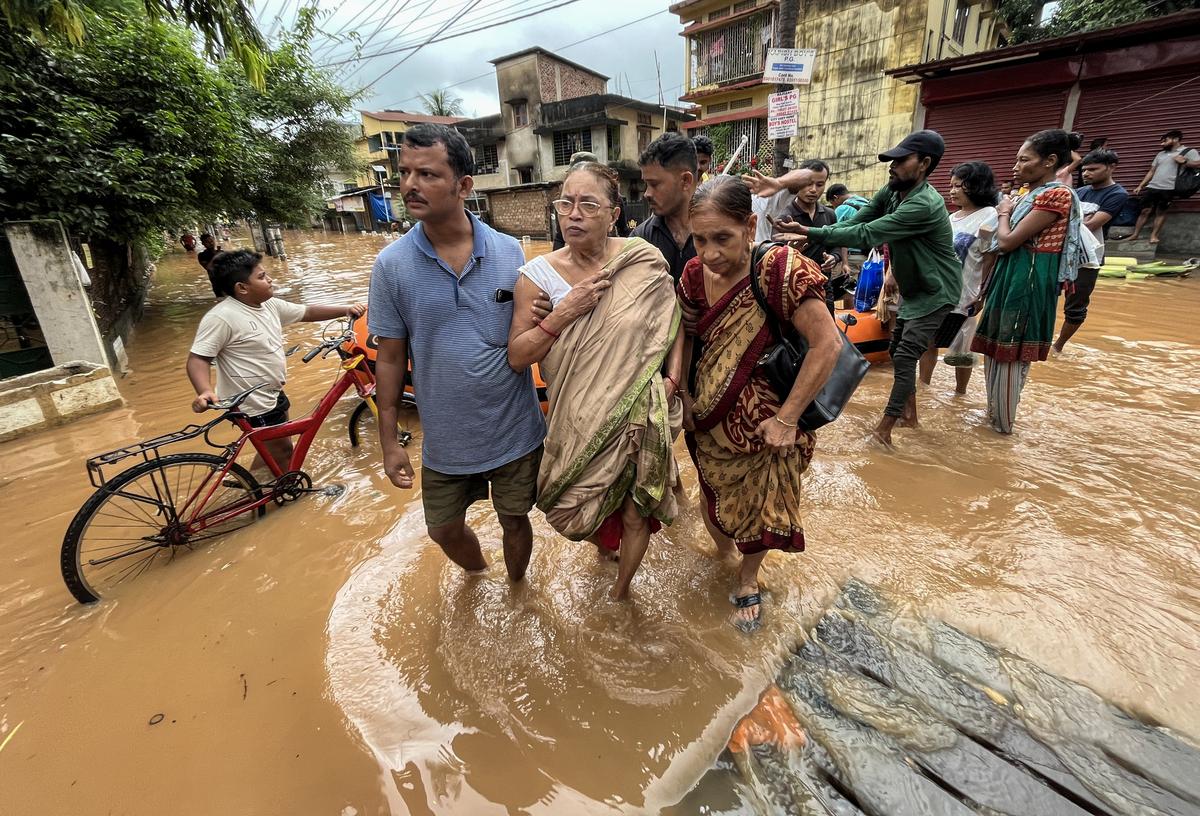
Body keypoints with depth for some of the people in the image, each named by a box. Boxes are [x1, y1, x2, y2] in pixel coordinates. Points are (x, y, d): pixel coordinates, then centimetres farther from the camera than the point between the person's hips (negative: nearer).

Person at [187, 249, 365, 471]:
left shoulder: (269, 304, 2)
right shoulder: (221, 318, -23)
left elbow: (307, 312, 11)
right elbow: (198, 359, -23)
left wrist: (345, 309, 3)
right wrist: (205, 391, -40)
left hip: (272, 395, 9)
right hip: (252, 404, -9)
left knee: (275, 448, 22)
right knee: (281, 449, 1)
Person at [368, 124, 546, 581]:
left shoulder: (509, 252, -7)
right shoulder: (391, 264, -8)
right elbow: (390, 357, -2)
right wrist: (389, 441, 0)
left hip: (515, 433, 0)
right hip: (444, 440, 1)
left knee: (515, 522, 17)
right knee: (444, 530, 19)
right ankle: (477, 573, 55)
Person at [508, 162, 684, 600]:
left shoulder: (645, 263, -9)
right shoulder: (538, 274, -9)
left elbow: (674, 323, 5)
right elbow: (517, 357, -10)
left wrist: (673, 377, -8)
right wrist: (565, 312, -21)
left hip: (640, 413, 0)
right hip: (577, 418, 1)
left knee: (636, 511, 13)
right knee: (589, 505, 22)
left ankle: (620, 592, 42)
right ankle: (604, 542, 60)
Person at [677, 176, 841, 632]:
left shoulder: (781, 270, -23)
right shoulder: (694, 274, -9)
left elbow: (827, 344, -21)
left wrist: (787, 418, -19)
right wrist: (686, 395, 1)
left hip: (765, 422, -3)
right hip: (710, 420, 4)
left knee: (761, 505, 14)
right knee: (715, 497, 20)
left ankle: (748, 580, 43)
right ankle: (721, 548, 54)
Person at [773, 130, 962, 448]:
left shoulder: (925, 205, -31)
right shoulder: (891, 192, -4)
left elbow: (866, 234, -35)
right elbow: (855, 221, -8)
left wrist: (810, 232, -36)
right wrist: (809, 239, -22)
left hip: (935, 292, -9)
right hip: (913, 288, 9)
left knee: (905, 356, -13)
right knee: (898, 349, 15)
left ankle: (884, 428, -6)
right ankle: (909, 412, 30)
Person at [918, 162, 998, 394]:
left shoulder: (988, 216, -10)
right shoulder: (952, 217, 11)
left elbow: (990, 261, -12)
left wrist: (981, 294, -14)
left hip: (963, 295, -6)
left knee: (961, 349, 6)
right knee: (928, 340, 9)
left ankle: (960, 393, 21)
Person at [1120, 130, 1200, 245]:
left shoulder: (1189, 151, 7)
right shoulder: (1160, 154, 23)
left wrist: (1184, 162, -15)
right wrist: (1140, 186, 16)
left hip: (1168, 189, -5)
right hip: (1152, 187, 5)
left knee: (1161, 212, -3)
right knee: (1145, 211, 0)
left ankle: (1154, 236, -3)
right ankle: (1135, 235, 1)